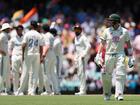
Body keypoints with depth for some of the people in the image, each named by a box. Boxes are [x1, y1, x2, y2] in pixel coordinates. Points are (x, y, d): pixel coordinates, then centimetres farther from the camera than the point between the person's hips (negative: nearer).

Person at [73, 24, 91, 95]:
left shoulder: (83, 37, -9)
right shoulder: (76, 38, 19)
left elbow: (88, 46, -21)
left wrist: (84, 54, -23)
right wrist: (75, 57, 20)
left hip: (83, 57, -10)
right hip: (78, 57, 10)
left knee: (82, 73, -14)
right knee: (79, 74, 11)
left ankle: (82, 90, -15)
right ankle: (83, 89, 18)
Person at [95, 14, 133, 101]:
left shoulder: (124, 31, 3)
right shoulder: (107, 31, 5)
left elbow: (128, 44, 8)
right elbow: (102, 43, 7)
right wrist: (98, 55, -3)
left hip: (120, 55, -1)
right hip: (109, 56, 1)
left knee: (120, 75, -12)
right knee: (106, 76, 1)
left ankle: (119, 94, -15)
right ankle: (107, 94, 20)